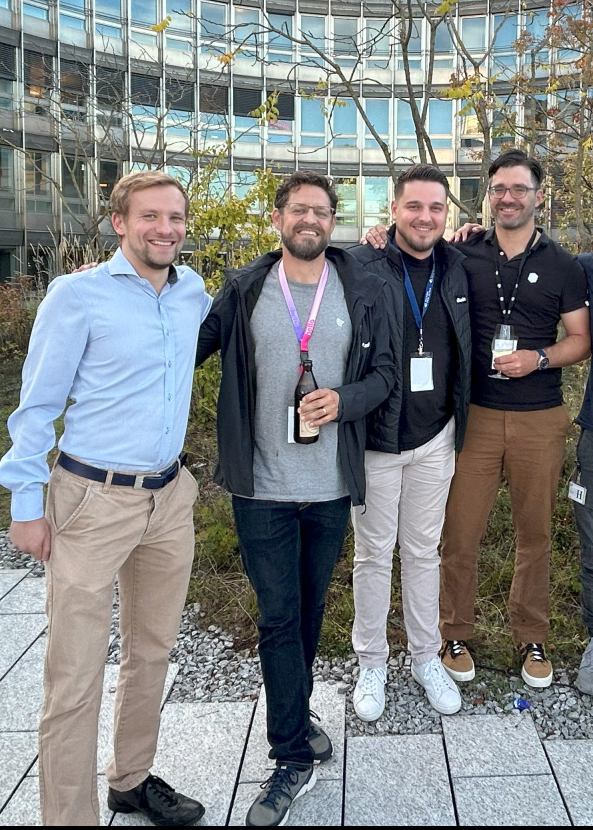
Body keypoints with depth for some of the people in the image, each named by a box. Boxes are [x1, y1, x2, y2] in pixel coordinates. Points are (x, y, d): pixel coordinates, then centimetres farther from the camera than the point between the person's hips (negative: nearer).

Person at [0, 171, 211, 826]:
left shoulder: (193, 291, 7)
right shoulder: (77, 294, -9)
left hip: (170, 497, 6)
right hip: (94, 501, -5)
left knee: (152, 651, 17)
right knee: (75, 674, -1)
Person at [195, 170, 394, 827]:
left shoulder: (363, 292, 3)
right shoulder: (243, 290, 1)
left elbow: (384, 371, 3)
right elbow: (191, 347, 5)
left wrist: (345, 399, -15)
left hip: (331, 486, 2)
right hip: (263, 486, -2)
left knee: (311, 608, 18)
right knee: (278, 617, 3)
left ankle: (292, 717, 41)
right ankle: (295, 758, 17)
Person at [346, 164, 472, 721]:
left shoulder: (458, 267, 4)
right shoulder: (361, 265, -10)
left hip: (435, 439, 4)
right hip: (374, 438, -3)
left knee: (423, 551, 16)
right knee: (373, 554, 10)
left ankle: (426, 658, 34)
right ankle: (371, 665, 29)